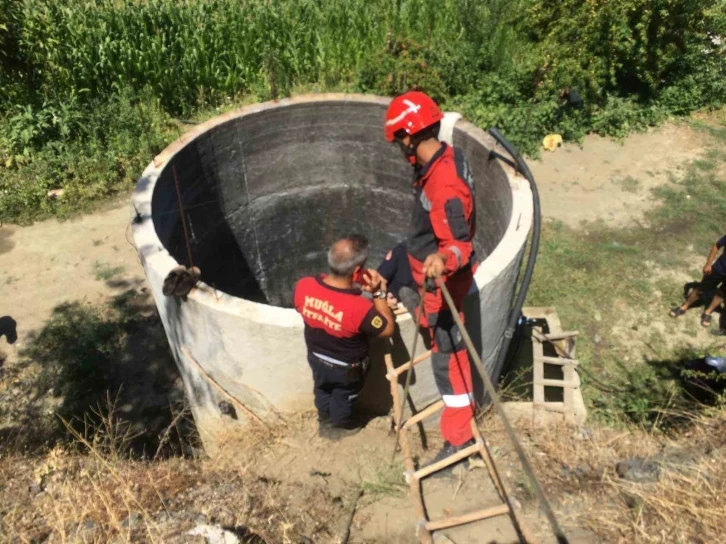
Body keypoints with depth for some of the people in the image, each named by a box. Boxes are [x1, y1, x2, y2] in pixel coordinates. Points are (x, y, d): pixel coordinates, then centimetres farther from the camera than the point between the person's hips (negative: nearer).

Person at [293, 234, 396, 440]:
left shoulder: (303, 286, -28)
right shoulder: (360, 308, -42)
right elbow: (388, 330, -23)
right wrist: (378, 293, -22)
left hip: (316, 357, 4)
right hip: (347, 367, -4)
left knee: (322, 389, 35)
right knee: (343, 397, 30)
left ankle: (324, 421, 64)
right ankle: (340, 426, 60)